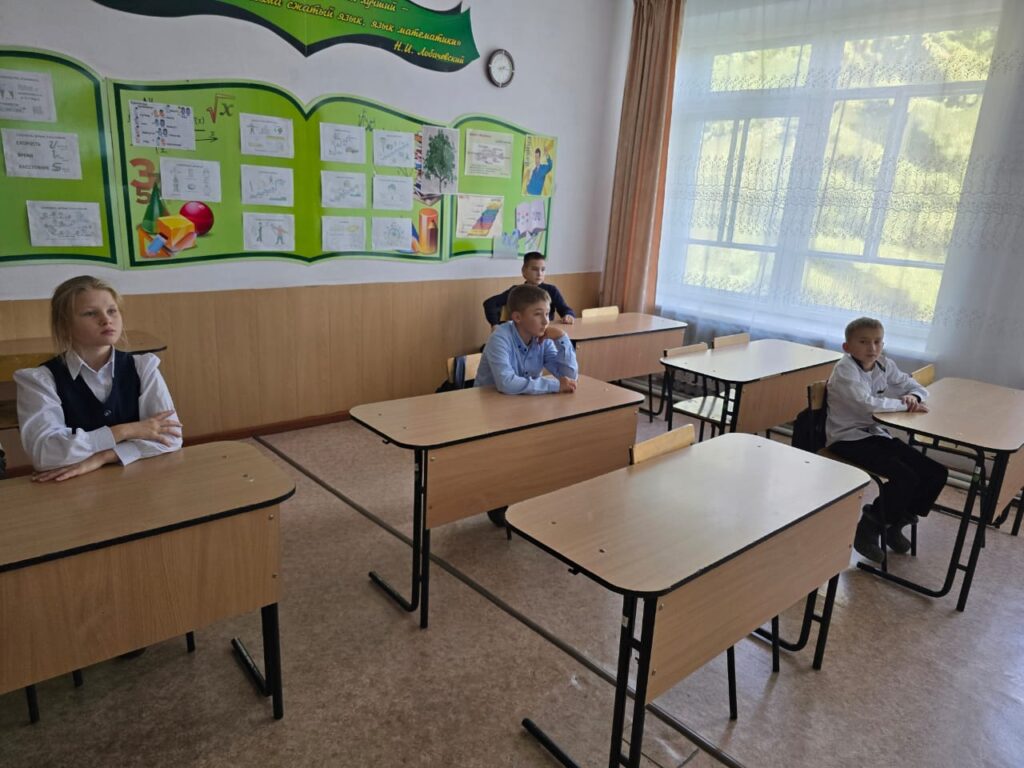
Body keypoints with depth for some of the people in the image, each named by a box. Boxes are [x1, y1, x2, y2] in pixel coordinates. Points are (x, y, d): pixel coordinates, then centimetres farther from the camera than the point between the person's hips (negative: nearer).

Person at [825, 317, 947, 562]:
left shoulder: (885, 366, 7)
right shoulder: (845, 370, -14)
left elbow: (917, 387, 16)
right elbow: (867, 403, -27)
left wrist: (913, 397, -8)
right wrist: (904, 405, -15)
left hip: (876, 434, 8)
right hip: (847, 439, -8)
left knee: (936, 473, -1)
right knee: (905, 477, -24)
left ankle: (895, 523, 19)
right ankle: (869, 529, -2)